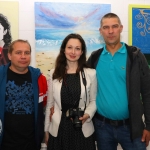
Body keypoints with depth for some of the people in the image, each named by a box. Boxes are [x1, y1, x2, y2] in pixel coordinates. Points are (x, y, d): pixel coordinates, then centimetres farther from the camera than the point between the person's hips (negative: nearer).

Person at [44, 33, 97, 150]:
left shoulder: (91, 74, -3)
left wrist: (88, 115, -15)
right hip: (58, 129, 2)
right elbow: (50, 103, 7)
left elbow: (93, 101, 4)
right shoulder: (54, 74, 4)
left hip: (83, 130, -1)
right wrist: (46, 130, 9)